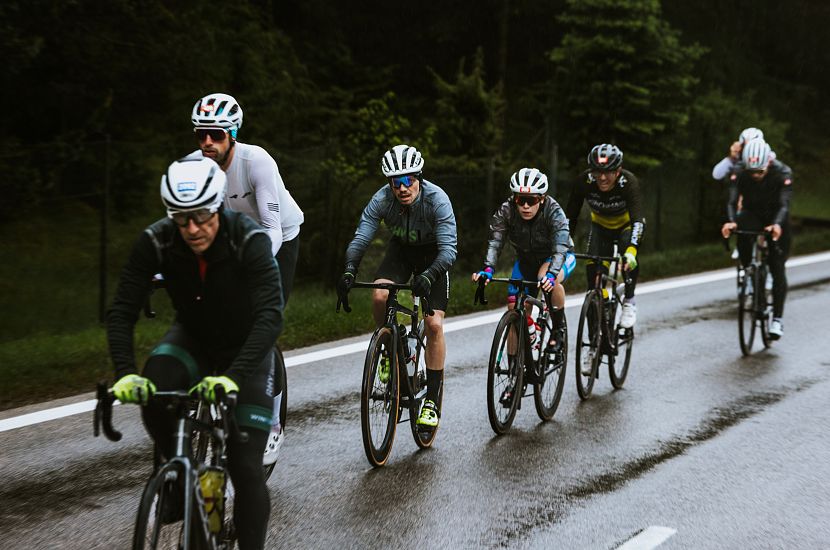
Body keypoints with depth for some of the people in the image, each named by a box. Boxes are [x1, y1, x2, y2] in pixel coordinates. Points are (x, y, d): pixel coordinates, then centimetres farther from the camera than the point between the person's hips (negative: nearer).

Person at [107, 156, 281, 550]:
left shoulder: (249, 241, -31)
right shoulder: (156, 242, -23)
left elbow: (270, 316, -40)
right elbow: (121, 312, -22)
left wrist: (232, 377, -52)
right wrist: (125, 373, -38)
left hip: (245, 348, -2)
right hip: (192, 339, 2)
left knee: (246, 468, -13)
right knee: (151, 391, -31)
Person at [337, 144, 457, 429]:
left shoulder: (437, 199, -32)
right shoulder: (382, 199, -26)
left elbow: (449, 249, -36)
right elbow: (360, 238, -27)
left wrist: (428, 276, -54)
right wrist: (349, 270, -45)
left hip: (432, 254, -2)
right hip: (401, 249, 2)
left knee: (434, 324, -14)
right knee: (379, 295, -28)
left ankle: (432, 400, -5)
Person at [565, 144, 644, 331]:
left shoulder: (628, 182, -36)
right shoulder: (585, 181, -30)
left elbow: (637, 219, -45)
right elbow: (570, 216, -24)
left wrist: (631, 250, -59)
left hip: (627, 224, -2)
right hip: (600, 224, 2)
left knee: (629, 259, -29)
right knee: (592, 264, -20)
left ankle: (629, 301, -8)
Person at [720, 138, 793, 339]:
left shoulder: (783, 172, -26)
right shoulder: (740, 173, -21)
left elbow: (784, 205, -34)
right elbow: (732, 201, -28)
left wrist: (777, 224, -54)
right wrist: (731, 221, -49)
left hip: (776, 219, -1)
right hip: (752, 214, 1)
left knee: (777, 268, -10)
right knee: (741, 230, -36)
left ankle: (777, 318, -6)